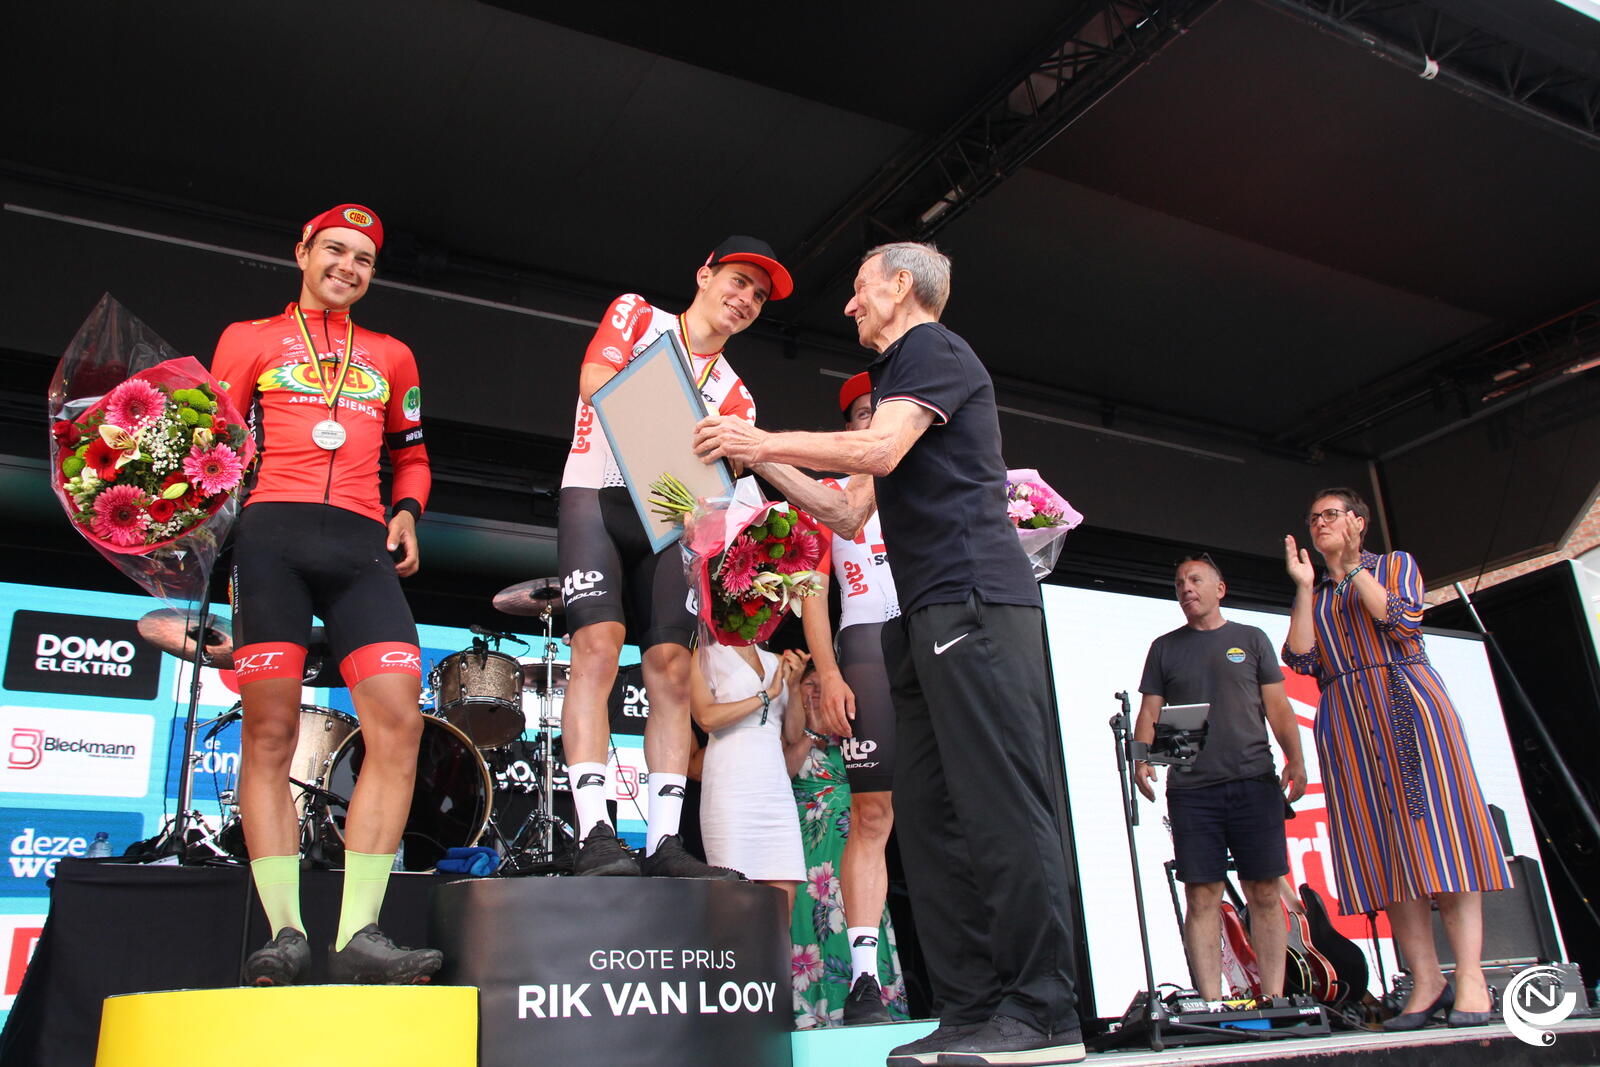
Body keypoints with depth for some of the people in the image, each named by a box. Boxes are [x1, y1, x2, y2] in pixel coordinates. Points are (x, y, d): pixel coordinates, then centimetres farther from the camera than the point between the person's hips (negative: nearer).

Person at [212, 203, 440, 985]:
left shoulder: (391, 357, 26)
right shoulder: (249, 340, 19)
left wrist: (406, 512, 11)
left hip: (363, 545, 2)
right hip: (271, 535, -2)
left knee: (398, 722, -14)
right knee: (270, 728, -9)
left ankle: (359, 934, -13)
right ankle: (284, 932, -6)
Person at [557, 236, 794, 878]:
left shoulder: (733, 394, 20)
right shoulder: (636, 316, 11)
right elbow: (596, 384, -7)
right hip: (596, 497, -4)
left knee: (671, 667, -8)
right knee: (598, 644, -20)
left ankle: (663, 842, -9)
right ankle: (594, 835, -25)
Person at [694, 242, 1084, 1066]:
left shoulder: (935, 350, 3)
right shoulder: (897, 377, 31)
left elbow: (879, 450, -14)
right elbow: (849, 509, 28)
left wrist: (762, 439, -6)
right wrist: (762, 461, 23)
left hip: (973, 597, -10)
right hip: (930, 617, 10)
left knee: (1000, 802, -13)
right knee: (930, 812, 3)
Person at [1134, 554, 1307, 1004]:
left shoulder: (1251, 639, 14)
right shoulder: (1165, 647, 16)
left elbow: (1277, 705, 10)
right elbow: (1149, 711, 11)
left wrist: (1295, 759, -3)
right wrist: (1142, 759, -6)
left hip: (1254, 782, 0)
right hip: (1190, 788, 1)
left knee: (1264, 892, -2)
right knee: (1202, 895, -3)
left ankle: (1274, 997, 5)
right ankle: (1212, 1002, -1)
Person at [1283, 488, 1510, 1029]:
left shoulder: (1395, 564, 14)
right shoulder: (1313, 596, 21)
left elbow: (1403, 621, -6)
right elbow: (1301, 661, 4)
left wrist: (1354, 567, -6)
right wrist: (1305, 585, 3)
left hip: (1408, 703, -3)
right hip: (1344, 718, 3)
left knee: (1435, 828, -12)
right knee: (1382, 846, -5)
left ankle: (1470, 976, -14)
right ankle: (1426, 981, -5)